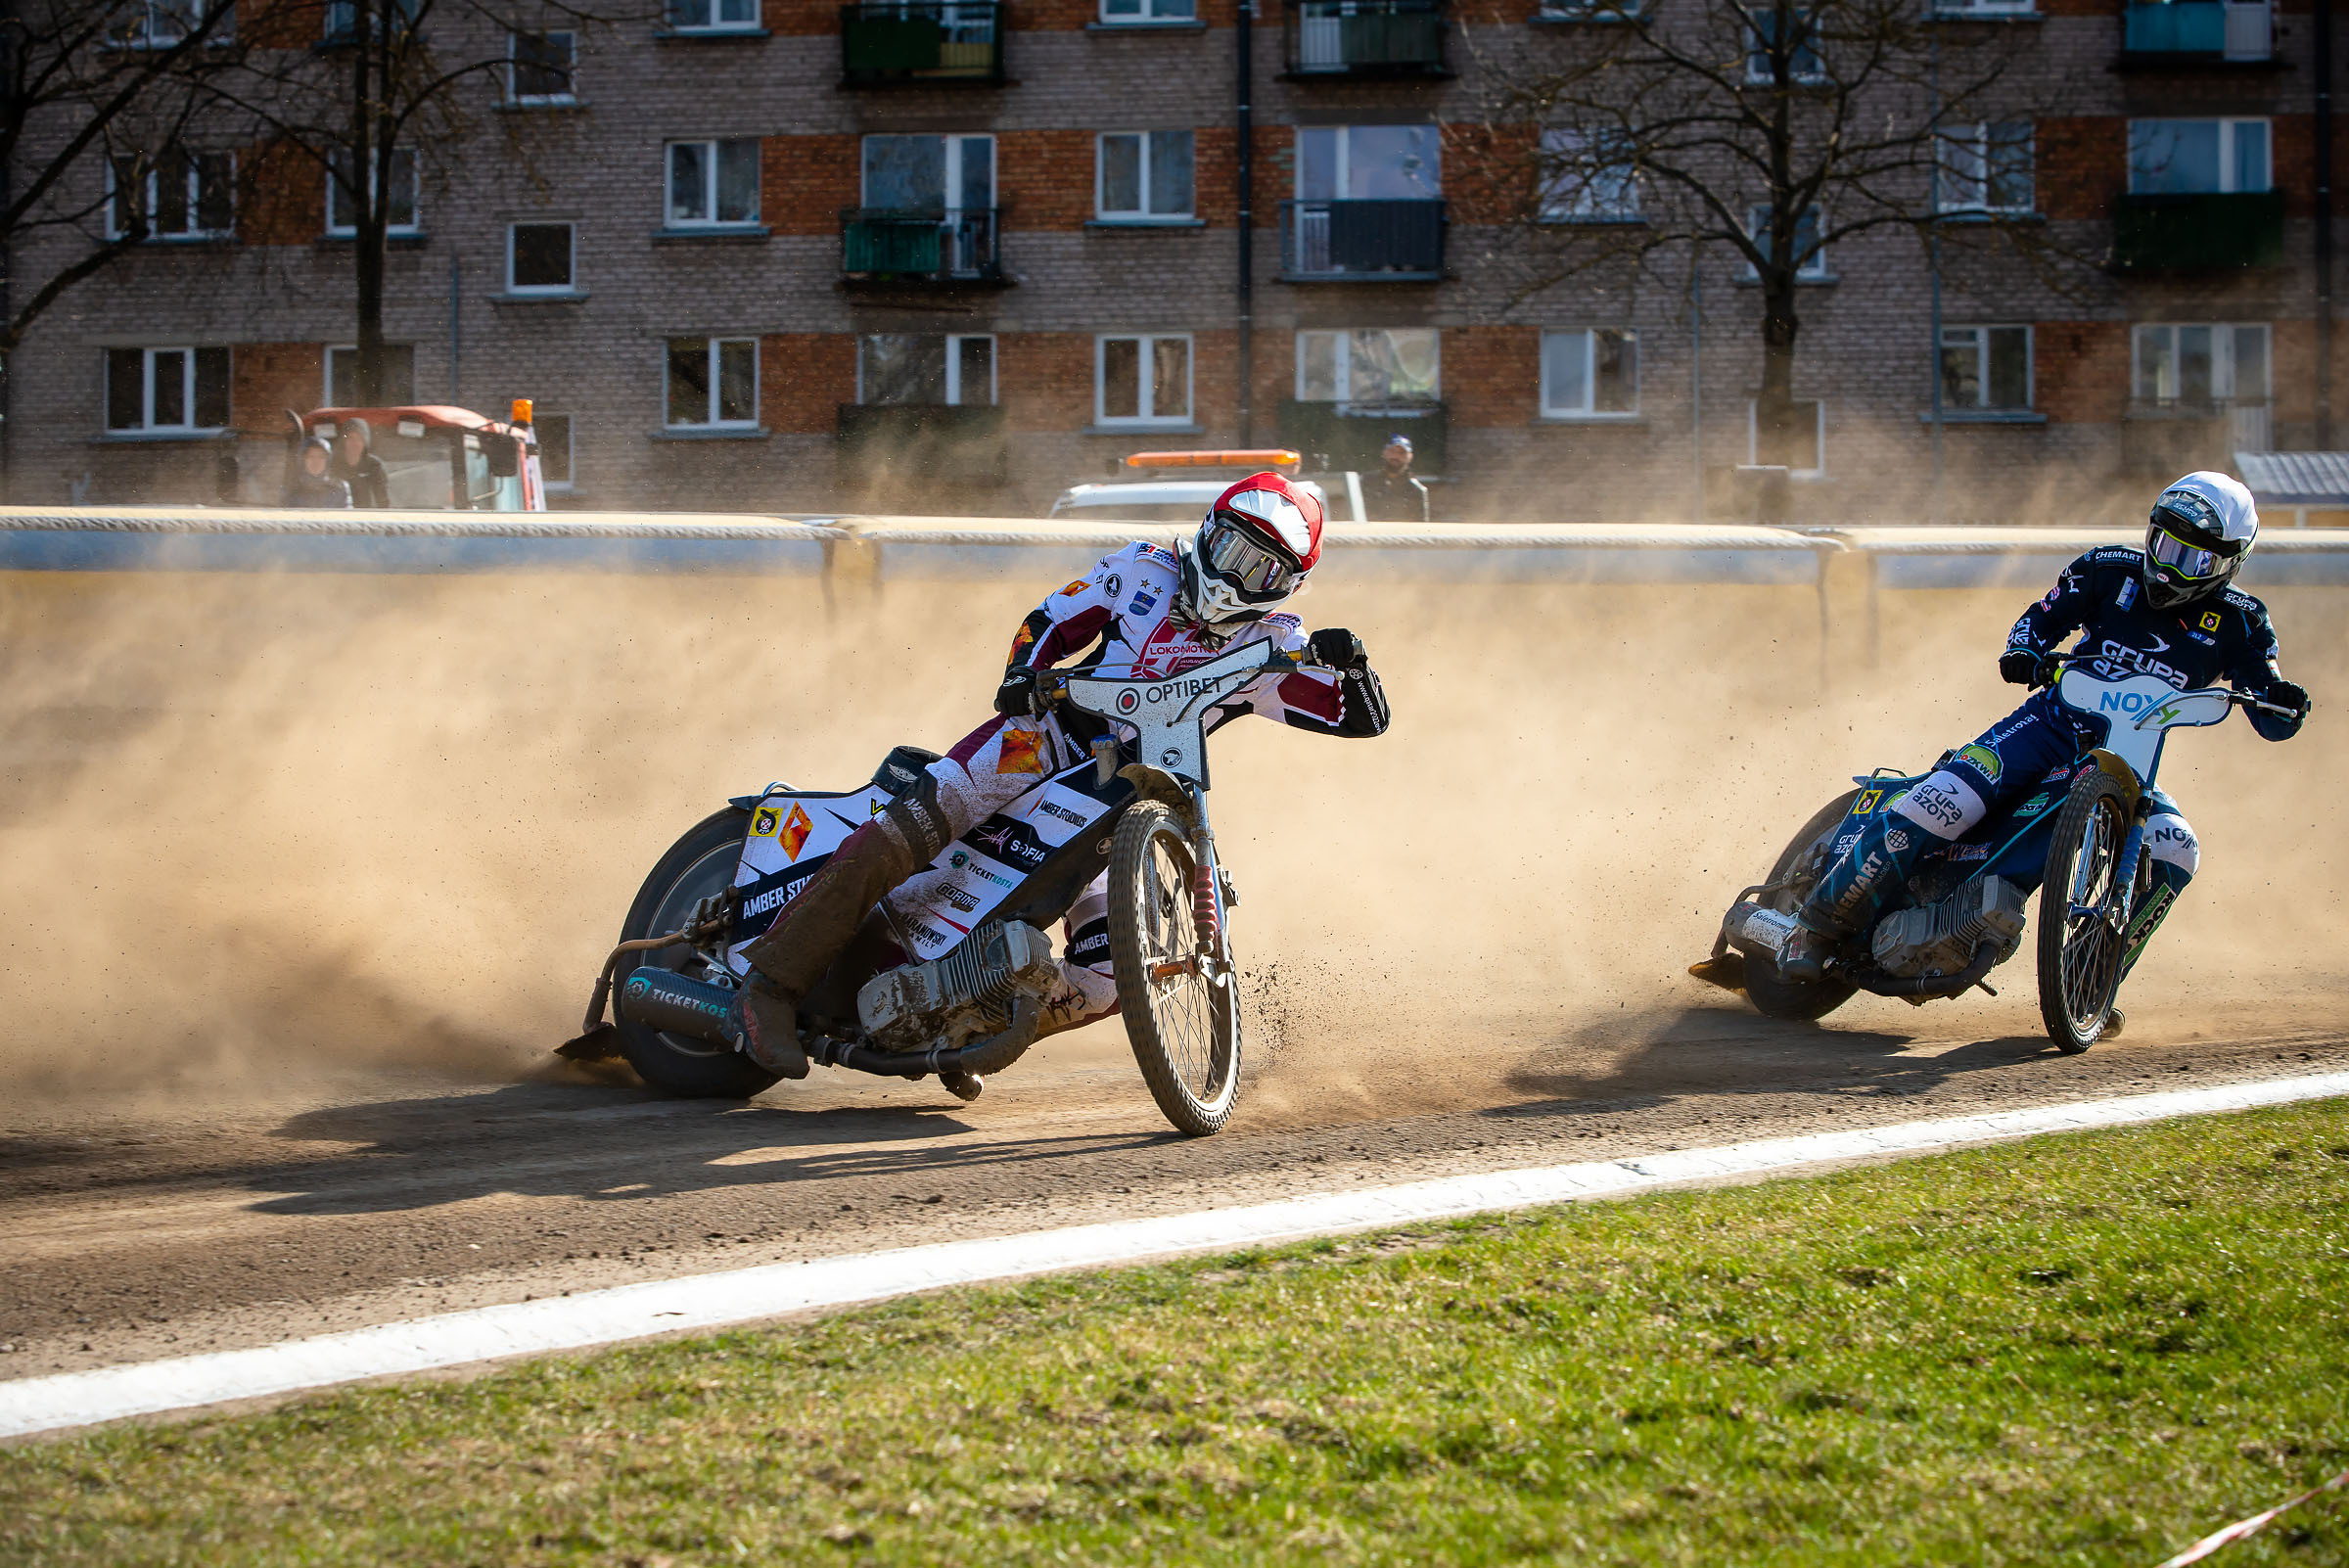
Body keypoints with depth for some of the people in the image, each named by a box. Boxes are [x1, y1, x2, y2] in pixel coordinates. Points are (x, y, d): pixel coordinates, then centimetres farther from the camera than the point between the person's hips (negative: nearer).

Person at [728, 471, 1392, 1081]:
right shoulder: (1148, 569, 6)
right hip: (1048, 734, -2)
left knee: (1107, 979, -15)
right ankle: (773, 984, -23)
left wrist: (1347, 660, -21)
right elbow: (1053, 620, 11)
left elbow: (1363, 717, 0)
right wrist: (1024, 673, -10)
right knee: (906, 830, -26)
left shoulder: (1271, 647, 5)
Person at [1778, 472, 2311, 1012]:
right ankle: (1818, 926, -15)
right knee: (1940, 804, -24)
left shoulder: (2238, 621, 2)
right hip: (2053, 722, -1)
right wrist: (2024, 652, -16)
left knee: (2175, 852, -27)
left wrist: (2282, 701, -25)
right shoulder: (2112, 570, 1)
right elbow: (2044, 618, 7)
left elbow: (2272, 723, -1)